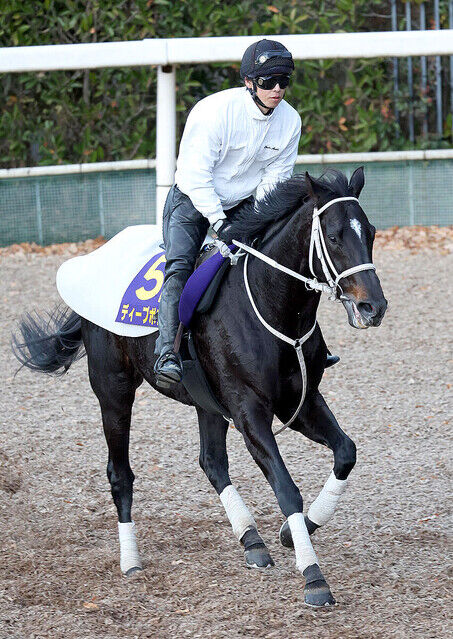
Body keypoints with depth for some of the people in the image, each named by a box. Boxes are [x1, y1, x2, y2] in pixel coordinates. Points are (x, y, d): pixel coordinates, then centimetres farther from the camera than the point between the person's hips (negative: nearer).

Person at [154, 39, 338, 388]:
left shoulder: (290, 120, -8)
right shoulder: (214, 111, -25)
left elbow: (275, 178, 2)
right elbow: (195, 174, -22)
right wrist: (219, 223, -26)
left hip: (243, 205, 5)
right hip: (193, 202, -5)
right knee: (180, 266, -26)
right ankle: (168, 352, -35)